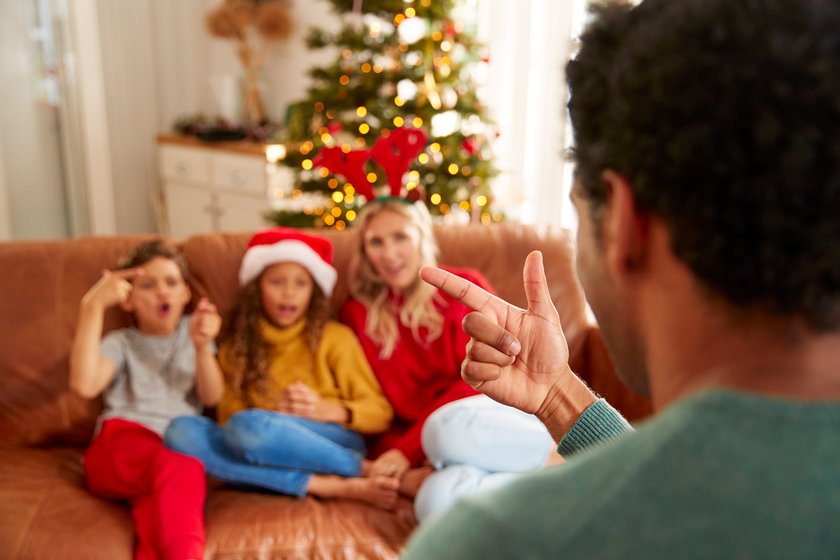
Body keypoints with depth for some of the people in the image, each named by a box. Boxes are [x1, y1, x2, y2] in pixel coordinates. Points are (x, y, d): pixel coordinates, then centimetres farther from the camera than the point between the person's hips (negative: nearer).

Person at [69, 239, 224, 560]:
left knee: (161, 502, -38)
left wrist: (202, 347, -11)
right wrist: (93, 306, -7)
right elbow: (84, 385, -7)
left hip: (177, 449, 2)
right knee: (181, 469, -38)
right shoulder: (120, 343, 16)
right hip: (119, 449, -1)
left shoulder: (192, 330, 22)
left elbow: (212, 397, 9)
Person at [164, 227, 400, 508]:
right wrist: (274, 411, -10)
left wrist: (327, 410, -11)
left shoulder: (335, 337, 8)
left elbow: (380, 414, 7)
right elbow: (228, 419, 8)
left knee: (248, 426, -32)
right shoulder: (235, 347, 17)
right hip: (276, 456, 4)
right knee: (181, 430, -22)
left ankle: (366, 469, -20)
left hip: (332, 443, -4)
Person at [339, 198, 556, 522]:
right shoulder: (357, 314, 12)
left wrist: (410, 448, -14)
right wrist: (400, 472, -13)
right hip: (434, 456, 2)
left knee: (448, 426, -37)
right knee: (436, 499, -35)